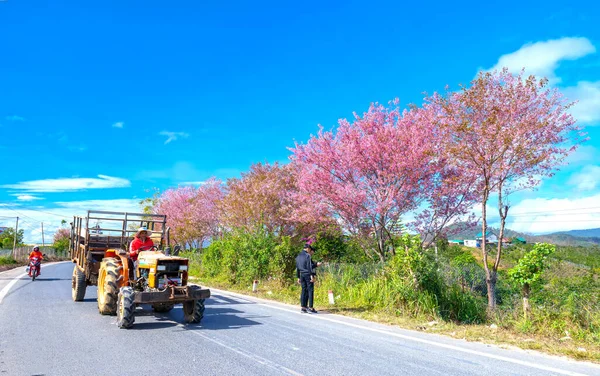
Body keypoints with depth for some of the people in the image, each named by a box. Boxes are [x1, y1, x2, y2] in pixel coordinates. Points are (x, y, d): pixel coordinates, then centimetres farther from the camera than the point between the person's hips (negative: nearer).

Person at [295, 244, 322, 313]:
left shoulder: (298, 256, 14)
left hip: (302, 275, 7)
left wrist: (298, 277, 19)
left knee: (304, 291, 9)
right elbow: (309, 266, -15)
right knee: (310, 290, -4)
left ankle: (303, 307, 8)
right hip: (308, 274, -7)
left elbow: (297, 268, 16)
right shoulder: (308, 256, -8)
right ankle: (310, 308, -6)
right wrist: (312, 276, -15)